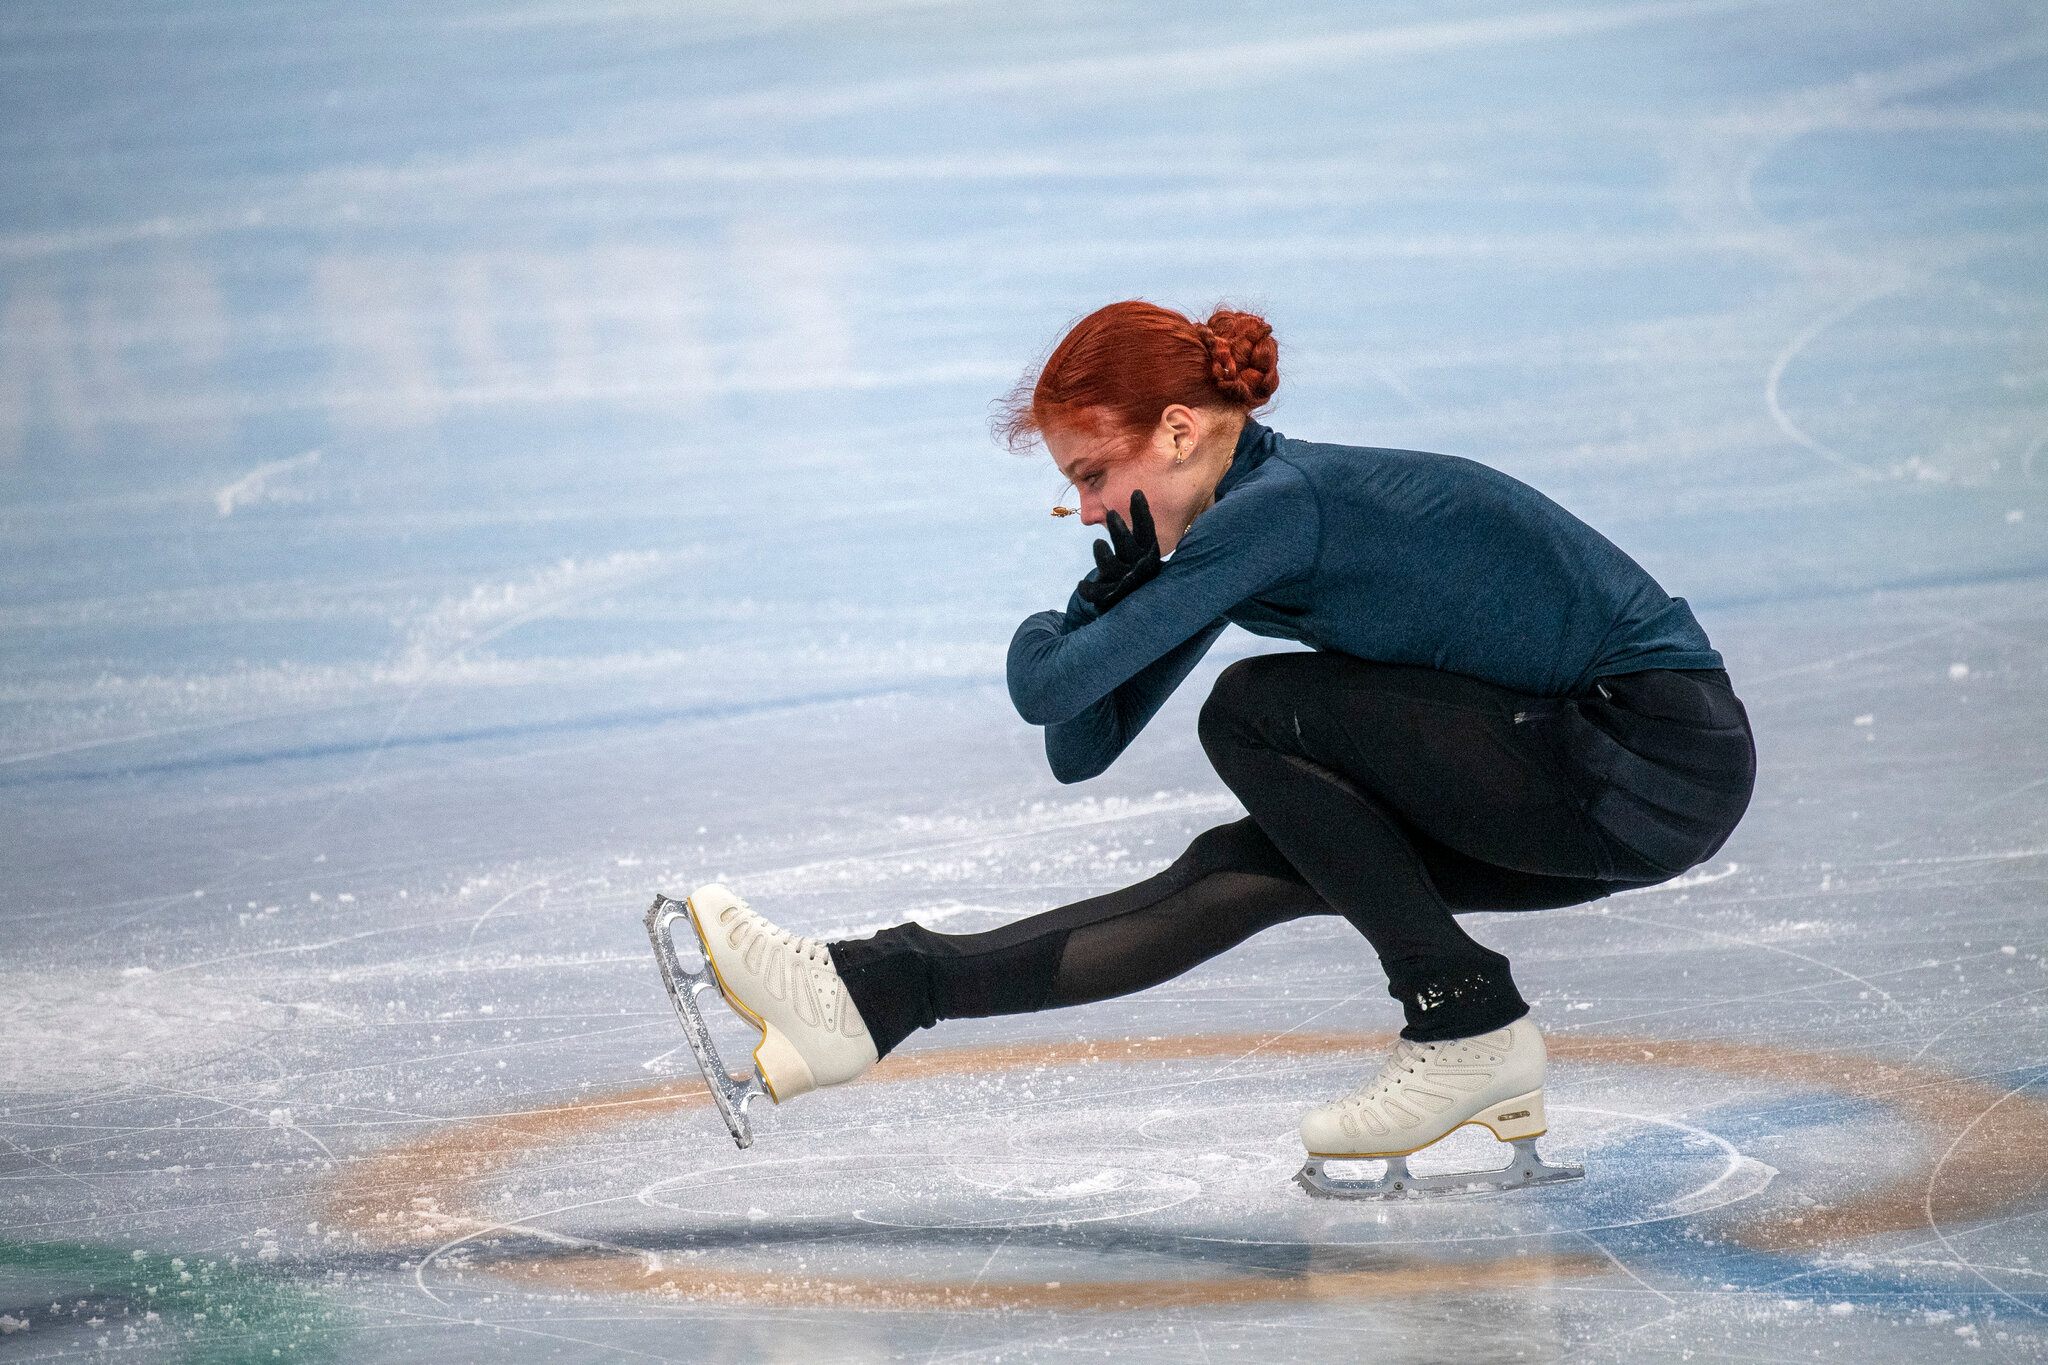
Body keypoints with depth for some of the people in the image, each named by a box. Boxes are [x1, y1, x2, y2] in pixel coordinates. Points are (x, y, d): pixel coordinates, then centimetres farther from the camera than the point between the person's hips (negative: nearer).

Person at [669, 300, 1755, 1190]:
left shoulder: (1281, 503, -19)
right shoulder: (1246, 523, 10)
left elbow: (1048, 689, -19)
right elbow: (1079, 750, 14)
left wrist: (1038, 638, 3)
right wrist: (1108, 597, -4)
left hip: (1664, 765, -9)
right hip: (1590, 763, 9)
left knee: (1256, 712, -13)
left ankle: (1470, 1032, -7)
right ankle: (875, 994, 2)